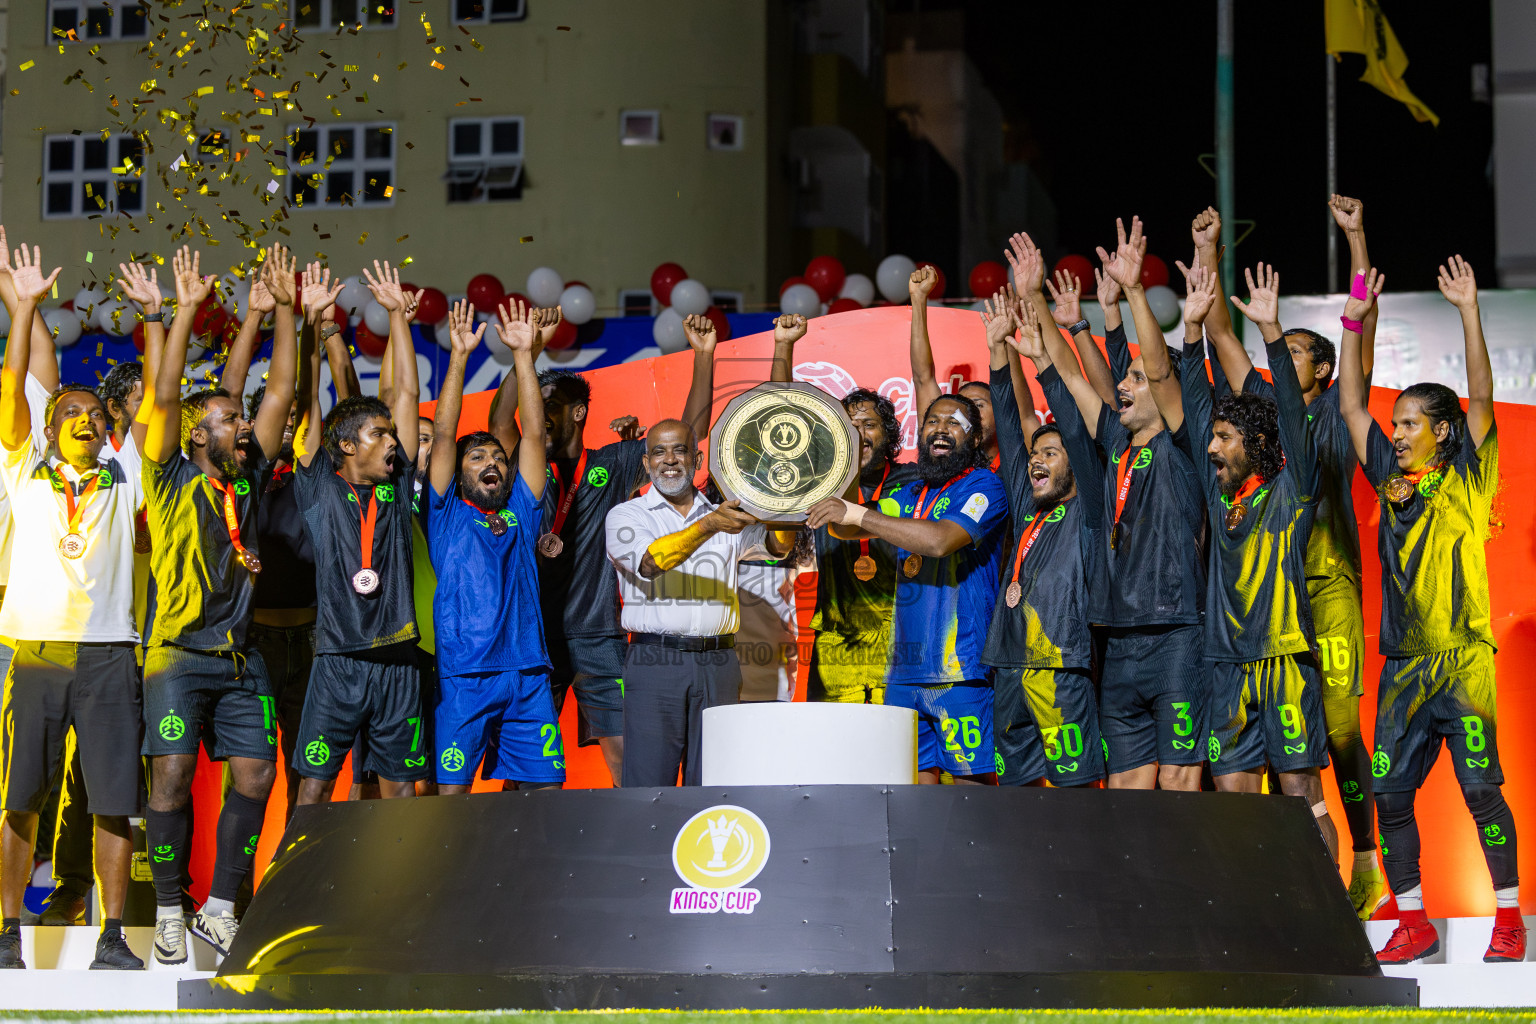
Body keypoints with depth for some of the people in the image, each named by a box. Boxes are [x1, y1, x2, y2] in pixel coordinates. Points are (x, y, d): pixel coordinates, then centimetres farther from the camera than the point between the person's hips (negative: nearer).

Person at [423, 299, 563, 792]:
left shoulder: (521, 512, 17)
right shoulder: (447, 515, 9)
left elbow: (533, 433, 11)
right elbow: (443, 435, 1)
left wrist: (523, 354, 7)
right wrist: (459, 356, -3)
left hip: (527, 676, 4)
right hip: (463, 677, -4)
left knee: (543, 788, 2)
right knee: (450, 790, -7)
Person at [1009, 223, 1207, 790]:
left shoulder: (1177, 446, -1)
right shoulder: (1117, 445, 15)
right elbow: (1071, 373, 17)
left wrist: (1133, 289, -22)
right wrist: (1035, 299, 13)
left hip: (1175, 637, -7)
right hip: (1119, 645, 7)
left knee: (1178, 782, -7)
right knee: (1125, 787, 6)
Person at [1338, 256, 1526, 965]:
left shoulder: (1467, 478, 4)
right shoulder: (1392, 479, 14)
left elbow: (1481, 397, -5)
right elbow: (1351, 406, 15)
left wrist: (1468, 310, -10)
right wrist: (1355, 321, 9)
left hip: (1462, 658, -5)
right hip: (1403, 662, 5)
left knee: (1481, 787, -7)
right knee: (1390, 792, 1)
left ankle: (1508, 918, 2)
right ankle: (1413, 922, 9)